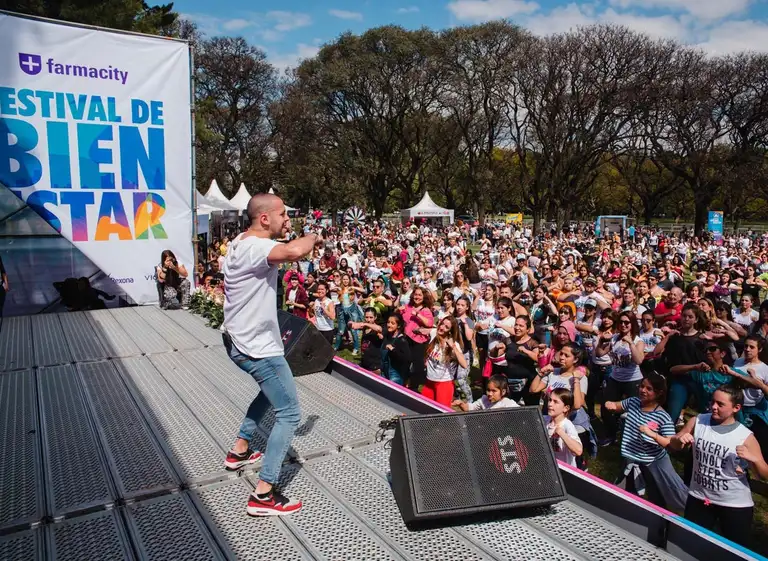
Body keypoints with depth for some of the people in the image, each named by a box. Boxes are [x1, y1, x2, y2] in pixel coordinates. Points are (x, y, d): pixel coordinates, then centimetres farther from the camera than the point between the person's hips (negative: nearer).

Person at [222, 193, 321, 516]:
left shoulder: (239, 243, 8)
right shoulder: (255, 247, -24)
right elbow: (294, 251, -44)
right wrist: (314, 238, -24)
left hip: (239, 341, 11)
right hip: (258, 348, -10)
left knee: (270, 391, 32)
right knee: (289, 414, -3)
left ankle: (240, 450, 42)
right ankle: (263, 495, 1)